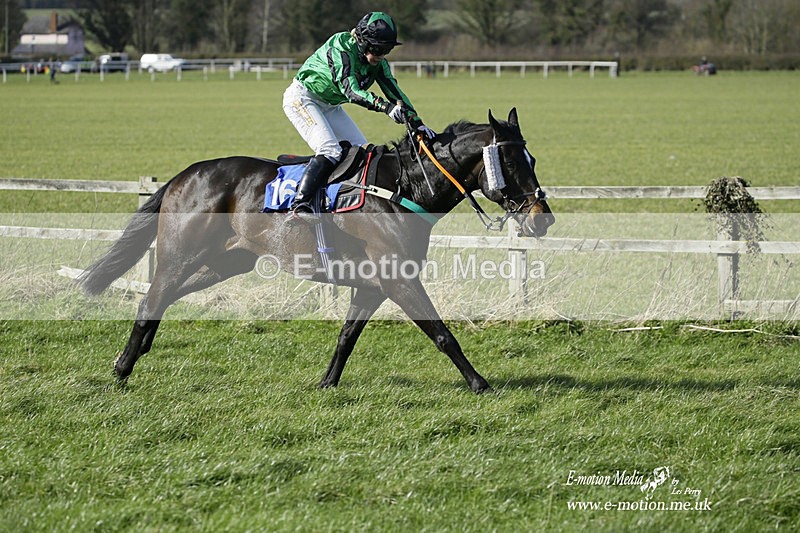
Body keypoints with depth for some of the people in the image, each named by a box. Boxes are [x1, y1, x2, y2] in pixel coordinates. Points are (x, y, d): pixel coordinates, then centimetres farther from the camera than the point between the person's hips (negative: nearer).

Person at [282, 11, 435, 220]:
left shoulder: (378, 63, -5)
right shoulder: (340, 48, -29)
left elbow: (394, 91, -5)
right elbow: (350, 90, -39)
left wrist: (416, 122, -17)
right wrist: (385, 106, -49)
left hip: (329, 106, 9)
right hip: (301, 98, -9)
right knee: (330, 151, -26)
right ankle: (300, 205, -32)